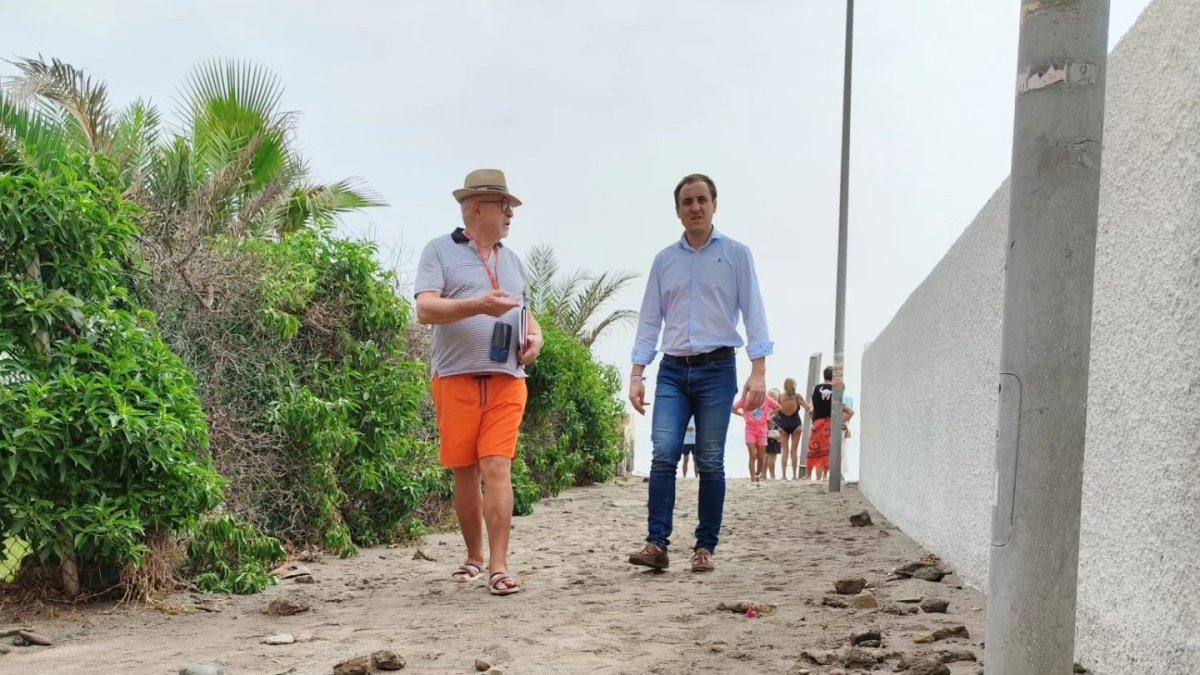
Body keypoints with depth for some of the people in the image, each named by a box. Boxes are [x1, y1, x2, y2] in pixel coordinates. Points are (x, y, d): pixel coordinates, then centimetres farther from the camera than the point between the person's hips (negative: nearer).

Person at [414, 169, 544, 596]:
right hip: (456, 379, -3)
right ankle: (473, 557, 23)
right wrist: (478, 305, -23)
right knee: (465, 472, 7)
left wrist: (535, 335, 5)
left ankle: (498, 566, -8)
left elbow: (523, 311, 28)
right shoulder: (440, 250, 2)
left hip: (506, 380, 3)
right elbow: (425, 309, -9)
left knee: (497, 469, -7)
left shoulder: (511, 259, 20)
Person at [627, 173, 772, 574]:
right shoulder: (664, 261, 11)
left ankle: (705, 548, 9)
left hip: (717, 369, -2)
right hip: (672, 371, 2)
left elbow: (753, 313, -1)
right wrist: (637, 374, 4)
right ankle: (657, 544, -9)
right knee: (664, 454, -11)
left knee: (710, 462, 1)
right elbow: (649, 320, 11)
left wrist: (758, 371, -10)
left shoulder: (736, 254, 4)